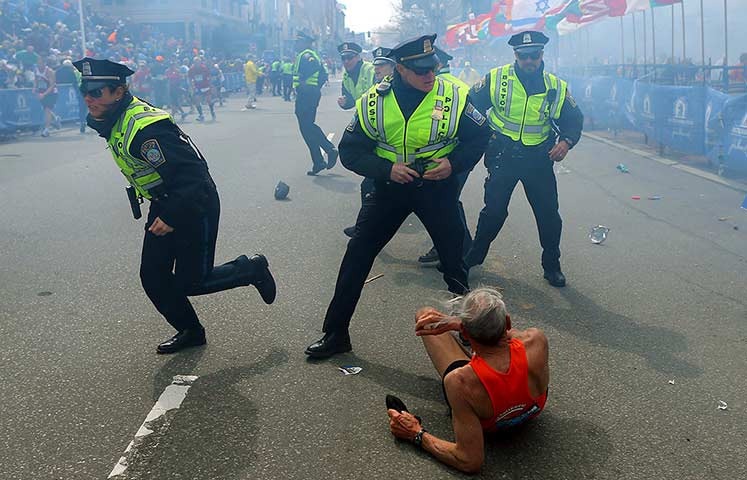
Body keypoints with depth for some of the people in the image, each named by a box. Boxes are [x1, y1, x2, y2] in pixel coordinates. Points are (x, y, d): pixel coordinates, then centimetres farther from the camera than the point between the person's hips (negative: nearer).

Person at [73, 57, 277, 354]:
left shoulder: (145, 127, -28)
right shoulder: (110, 121, 2)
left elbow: (193, 172, -31)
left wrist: (172, 217, -30)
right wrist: (162, 212, 20)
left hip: (195, 206, -9)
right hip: (164, 206, 9)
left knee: (191, 282, -1)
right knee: (153, 276, 8)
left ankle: (251, 269, 21)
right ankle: (190, 331, 27)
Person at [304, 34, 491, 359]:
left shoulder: (454, 97, -13)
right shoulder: (374, 101, -12)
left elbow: (480, 136, 1)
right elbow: (350, 151, -6)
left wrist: (455, 163, -16)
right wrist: (386, 169, -21)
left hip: (437, 187, 0)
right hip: (389, 186, 1)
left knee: (454, 260, 7)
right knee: (357, 256, -1)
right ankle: (335, 334, 12)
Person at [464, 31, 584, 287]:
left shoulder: (557, 87, -2)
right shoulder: (496, 78, -6)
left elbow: (574, 119, 6)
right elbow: (470, 106, 1)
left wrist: (566, 142, -13)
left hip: (539, 160, 1)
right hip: (502, 156, -1)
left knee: (549, 214, 5)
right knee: (494, 210, 7)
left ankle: (552, 266, 22)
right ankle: (474, 256, 27)